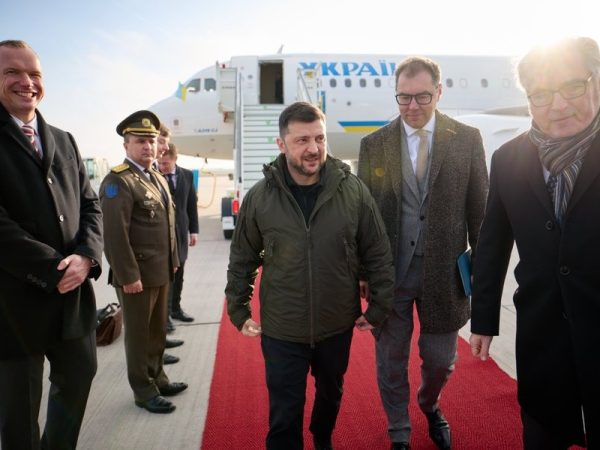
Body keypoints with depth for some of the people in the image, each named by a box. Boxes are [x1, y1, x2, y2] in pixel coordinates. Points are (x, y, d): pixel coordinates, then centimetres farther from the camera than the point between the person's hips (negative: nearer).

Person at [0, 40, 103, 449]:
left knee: (78, 380, 22)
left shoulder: (64, 141, 11)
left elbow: (90, 205, 7)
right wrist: (53, 269, -18)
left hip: (73, 292, 6)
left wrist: (86, 256, -10)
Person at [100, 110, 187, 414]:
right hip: (137, 275, -8)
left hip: (161, 272, 8)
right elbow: (115, 234, -21)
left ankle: (157, 378, 36)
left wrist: (173, 261, 16)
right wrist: (128, 275, -22)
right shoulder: (118, 181, -15)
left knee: (158, 331, 20)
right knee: (139, 334, 7)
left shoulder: (158, 178, 13)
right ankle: (144, 391, 23)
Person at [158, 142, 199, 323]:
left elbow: (192, 203, 8)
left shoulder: (187, 175, 3)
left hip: (181, 231, 4)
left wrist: (193, 230, 6)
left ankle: (175, 308, 28)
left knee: (178, 273, 13)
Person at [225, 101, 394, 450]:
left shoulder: (354, 191, -11)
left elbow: (379, 255, -3)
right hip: (281, 330, -1)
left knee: (331, 394, 27)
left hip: (338, 326, 2)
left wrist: (379, 309, -1)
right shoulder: (259, 197, -10)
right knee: (284, 417, 10)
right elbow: (242, 260, 1)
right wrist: (239, 311, 3)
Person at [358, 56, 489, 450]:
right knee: (391, 360, 12)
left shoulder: (467, 139, -1)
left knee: (441, 360, 14)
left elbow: (480, 207, 2)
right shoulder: (374, 144, 0)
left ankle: (430, 407, 49)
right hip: (389, 270, 0)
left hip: (444, 270, 0)